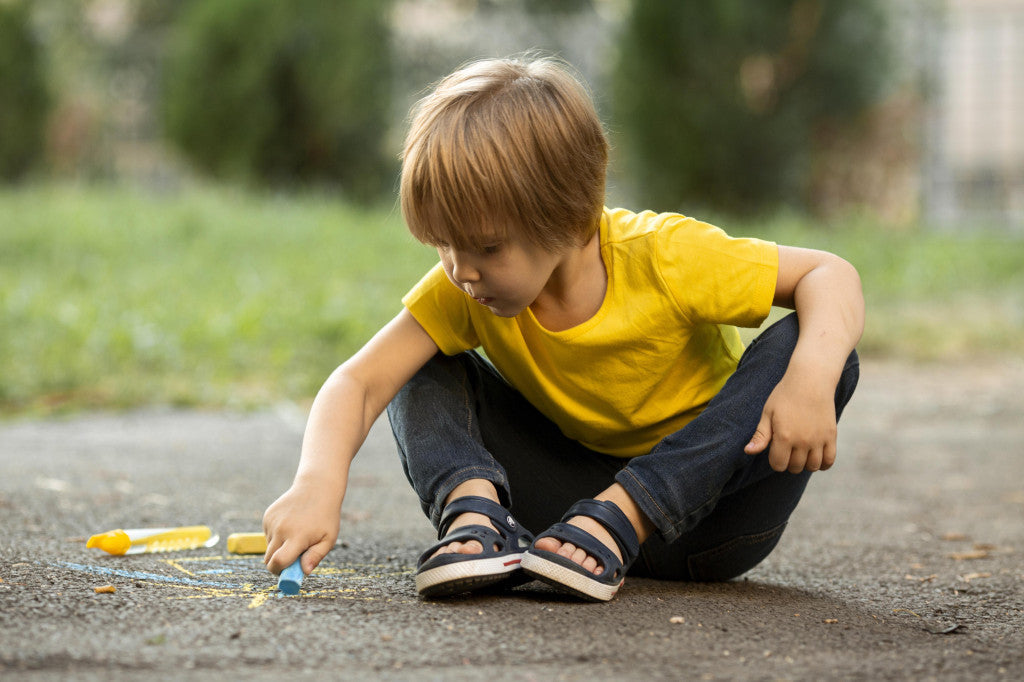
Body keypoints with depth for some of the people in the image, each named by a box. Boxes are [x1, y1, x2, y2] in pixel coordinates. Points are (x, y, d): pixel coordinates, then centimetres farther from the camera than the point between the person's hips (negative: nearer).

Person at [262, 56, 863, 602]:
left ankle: (617, 516, -34)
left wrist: (813, 377, -39)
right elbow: (360, 381, -19)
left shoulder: (666, 258, -22)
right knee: (425, 368, -8)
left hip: (700, 509, -2)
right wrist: (319, 484, -39)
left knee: (817, 353, -30)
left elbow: (830, 275, -18)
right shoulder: (465, 290, -12)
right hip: (574, 488, 3)